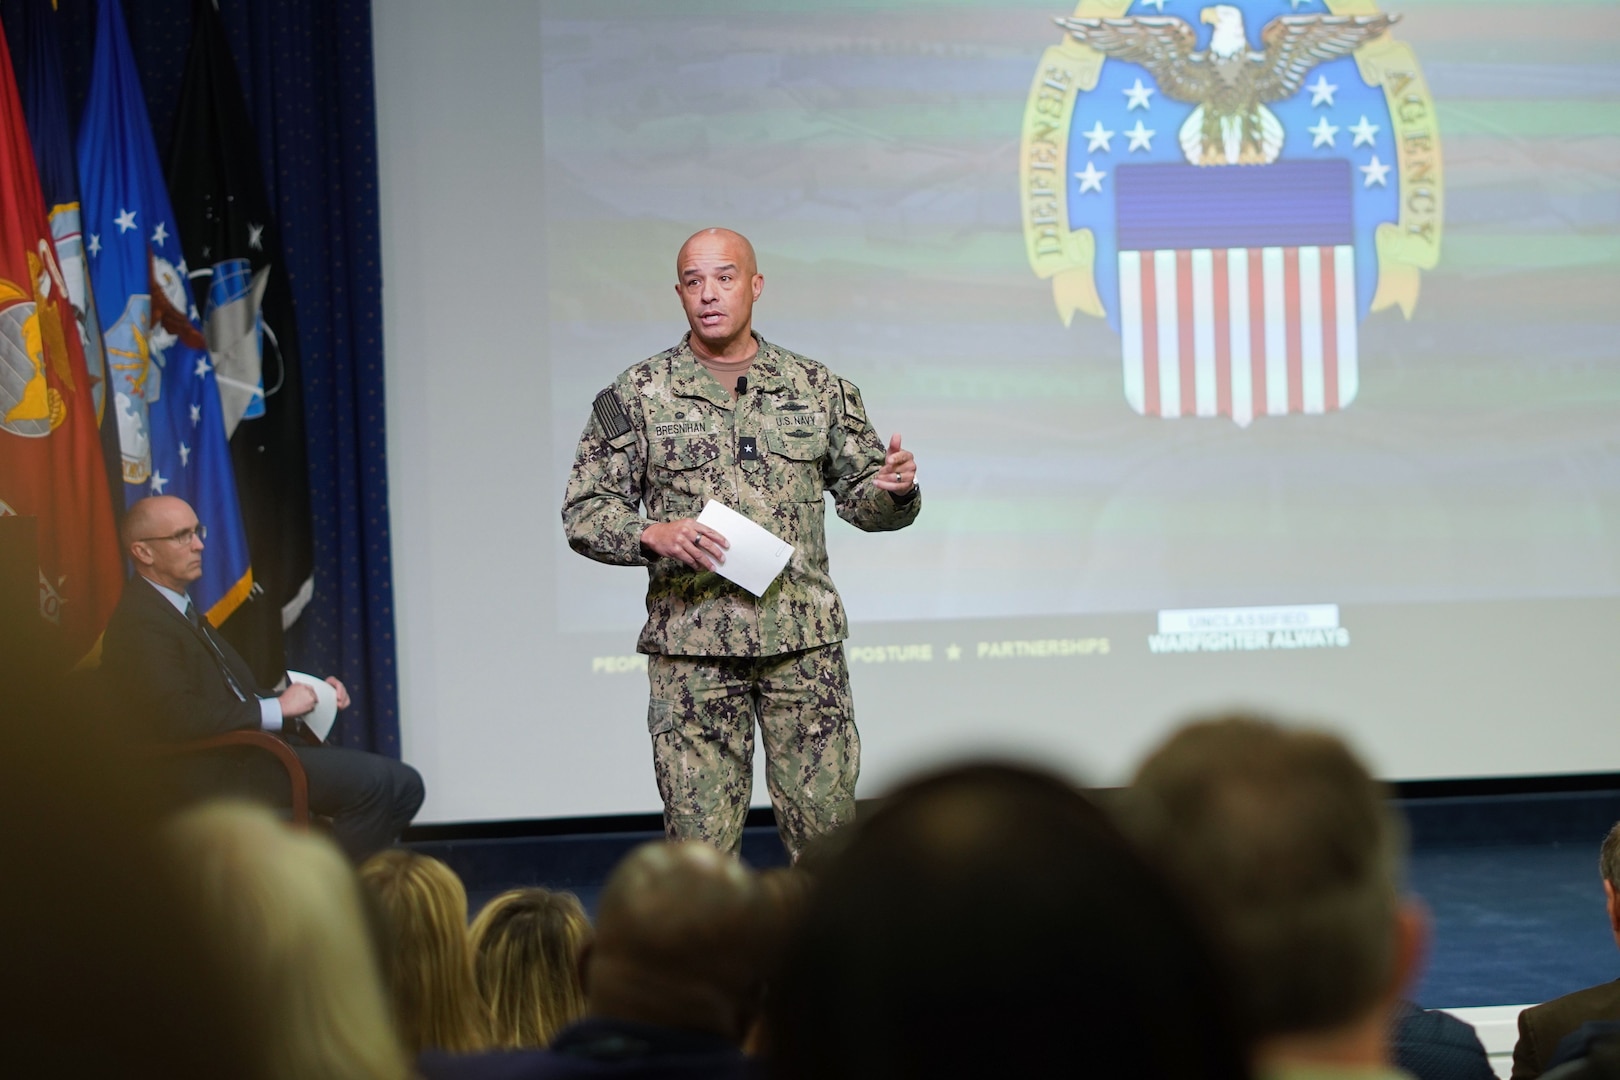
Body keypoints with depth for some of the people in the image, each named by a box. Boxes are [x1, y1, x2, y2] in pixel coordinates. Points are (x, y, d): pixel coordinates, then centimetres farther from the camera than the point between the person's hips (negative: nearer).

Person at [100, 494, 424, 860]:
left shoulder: (181, 611, 20)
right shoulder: (140, 624, -13)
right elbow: (177, 717, -24)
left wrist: (306, 695, 5)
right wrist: (277, 708, -18)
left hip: (243, 758, 10)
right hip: (216, 775, -10)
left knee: (402, 786, 1)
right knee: (372, 781, -20)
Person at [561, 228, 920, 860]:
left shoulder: (816, 388, 9)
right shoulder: (637, 395, 4)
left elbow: (862, 499, 15)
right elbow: (584, 511, 3)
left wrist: (893, 489, -8)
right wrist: (652, 535, -16)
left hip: (805, 641, 1)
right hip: (691, 647, -1)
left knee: (827, 826, 1)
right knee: (700, 839, -1)